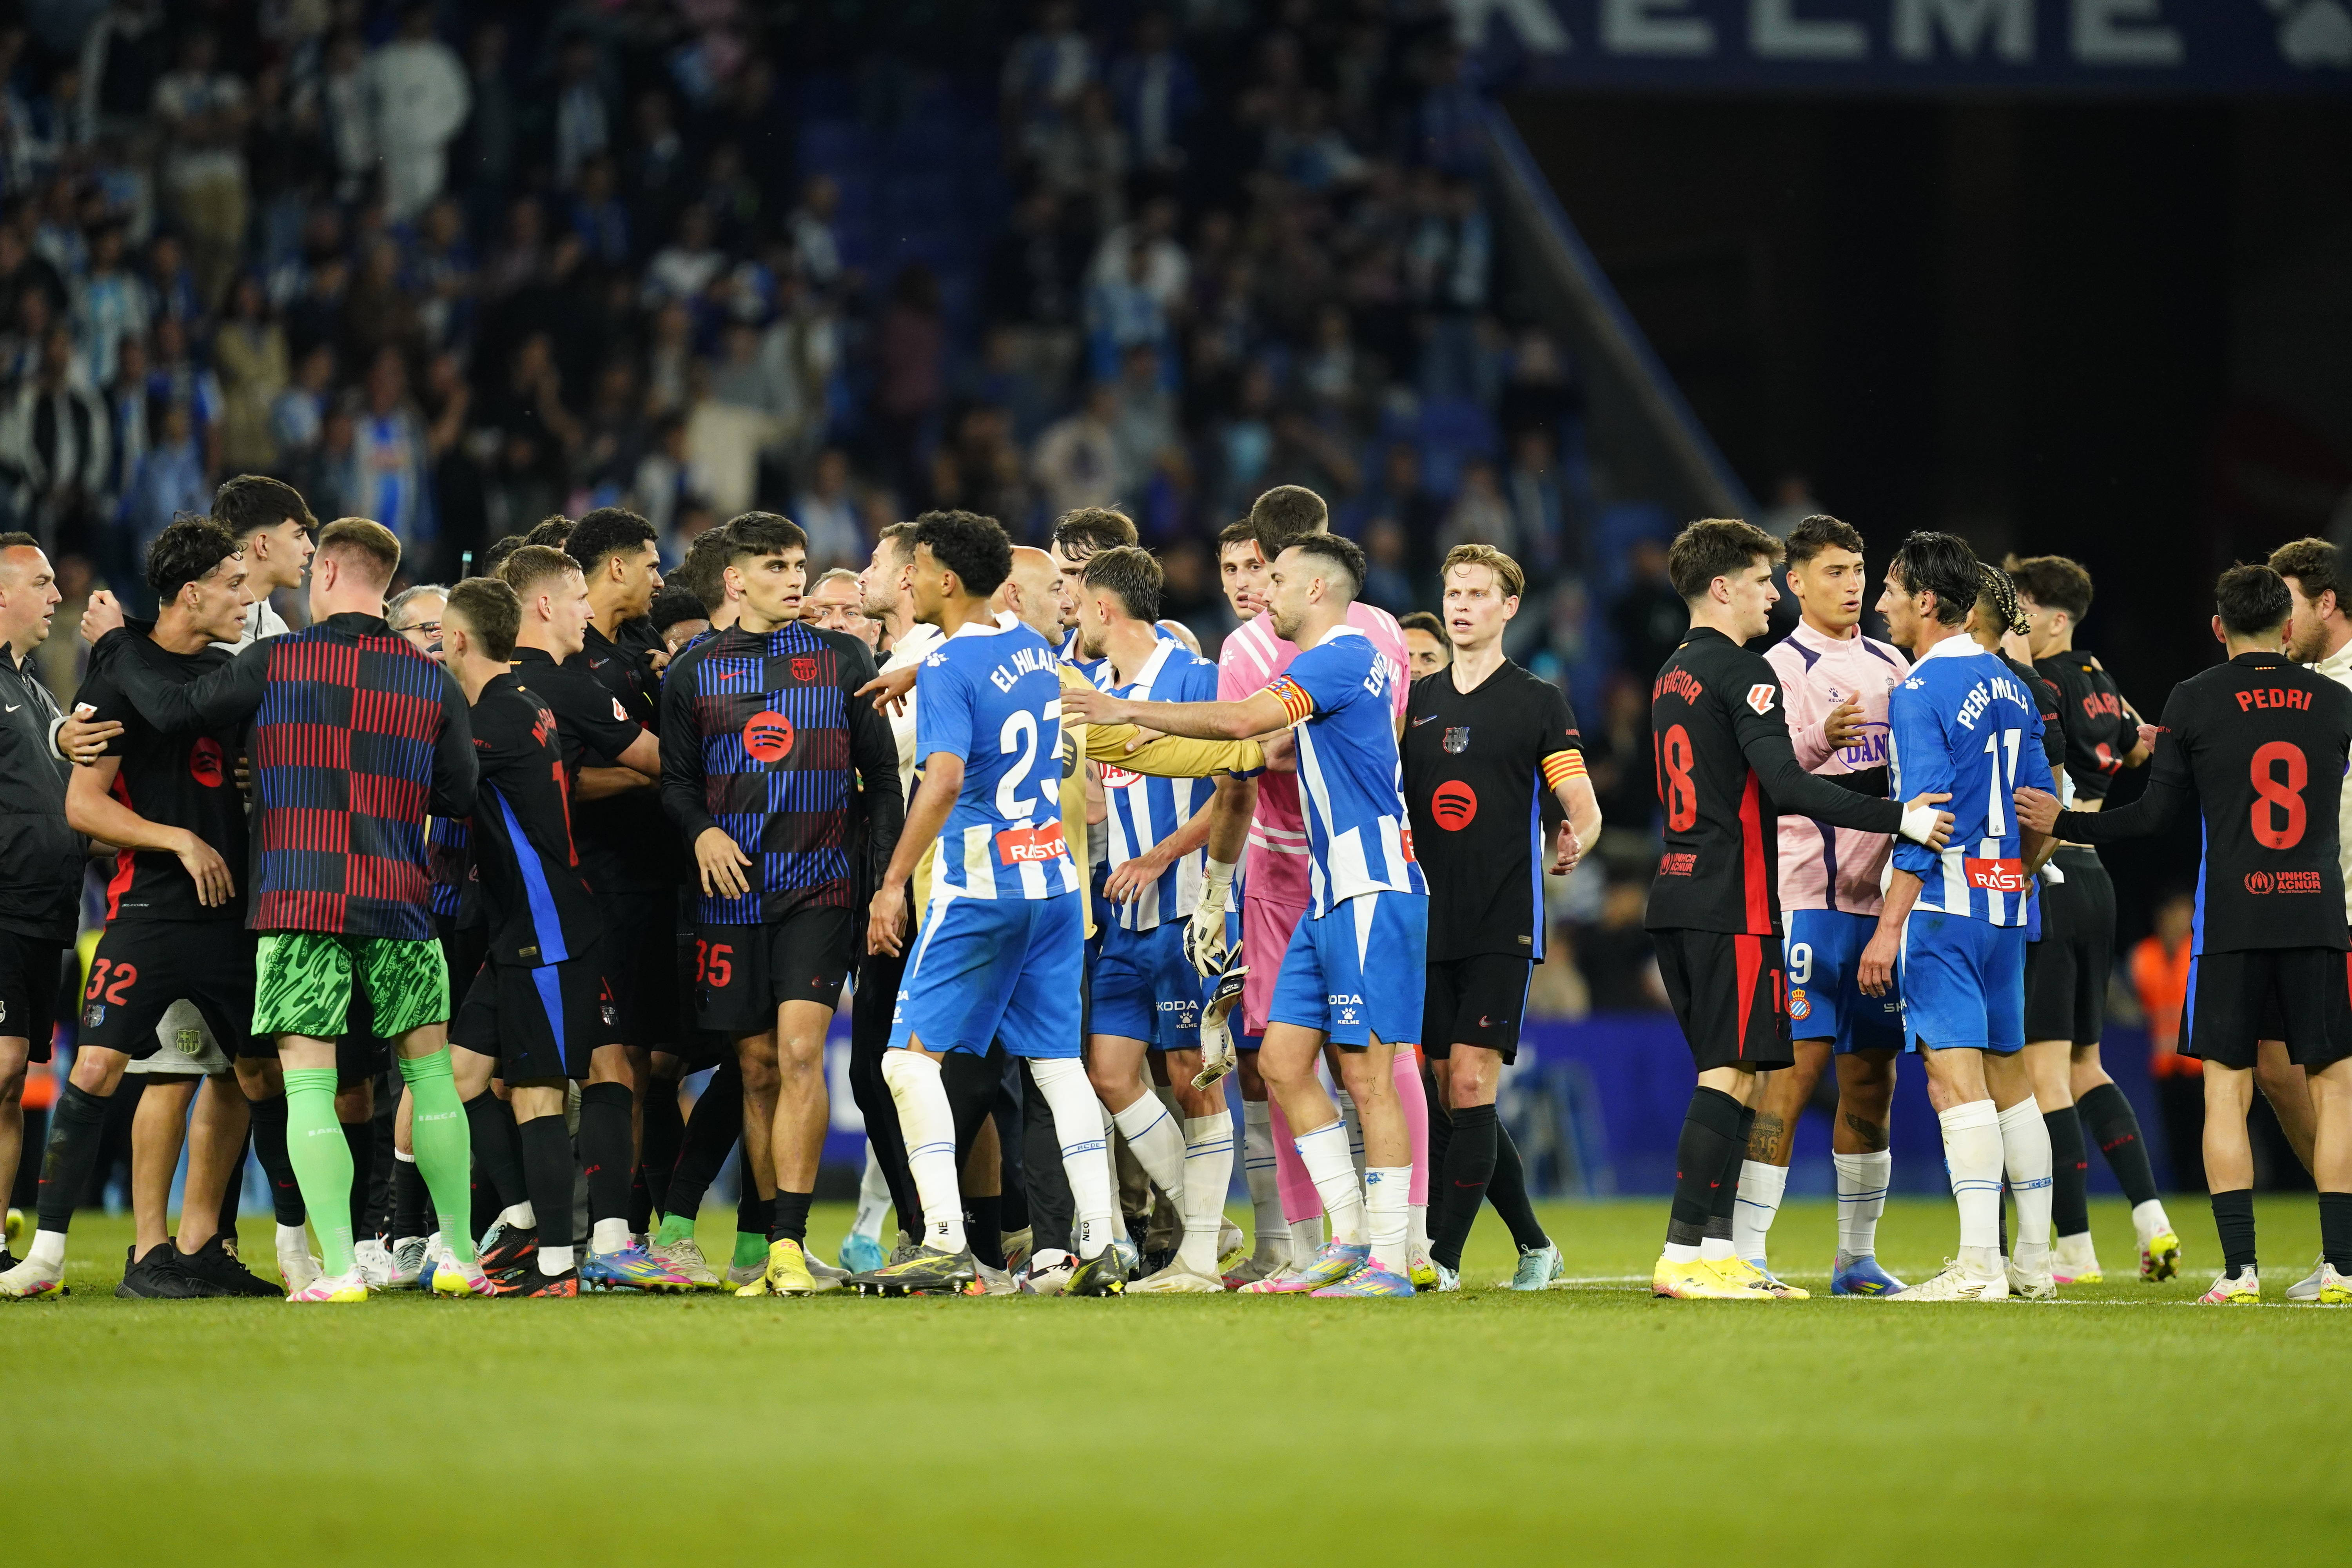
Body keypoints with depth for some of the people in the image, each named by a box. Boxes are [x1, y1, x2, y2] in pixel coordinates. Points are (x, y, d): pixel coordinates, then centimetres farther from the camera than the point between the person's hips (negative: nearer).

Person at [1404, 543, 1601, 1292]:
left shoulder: (1539, 701, 2)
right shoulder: (1416, 700, 13)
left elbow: (1584, 809, 1)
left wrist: (1572, 846, -16)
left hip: (1503, 924, -5)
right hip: (1429, 923, 5)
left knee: (1470, 1085, -14)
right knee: (1454, 1097, 6)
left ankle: (1444, 1257, -14)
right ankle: (1534, 1245, 20)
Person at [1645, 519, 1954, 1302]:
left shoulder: (1672, 677, 18)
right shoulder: (1743, 674, -11)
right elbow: (1784, 783, -21)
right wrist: (1900, 817, -22)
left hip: (1677, 897, 9)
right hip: (1733, 904, -9)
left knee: (1728, 1074, 11)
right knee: (1731, 1073, -9)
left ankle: (1715, 1251, 9)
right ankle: (1685, 1254, -12)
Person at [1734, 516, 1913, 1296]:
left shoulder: (1888, 664, 15)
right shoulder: (1783, 667, -6)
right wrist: (1821, 741, -39)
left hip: (1883, 895, 7)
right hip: (1810, 896, -7)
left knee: (1871, 1077, 9)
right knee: (1796, 1065, -12)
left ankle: (1857, 1256, 17)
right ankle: (1745, 1252, -12)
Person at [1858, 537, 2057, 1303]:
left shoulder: (1919, 693, -11)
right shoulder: (2010, 687, 13)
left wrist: (1889, 928, -17)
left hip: (1943, 903, -8)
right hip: (2005, 906, 8)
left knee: (1956, 1078, -11)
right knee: (2007, 1076, 14)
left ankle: (1979, 1266, -17)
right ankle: (2034, 1261, 19)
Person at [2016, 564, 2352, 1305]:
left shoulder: (2195, 700, -1)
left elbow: (2159, 813, 0)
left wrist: (2064, 823, 13)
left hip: (2231, 917, -1)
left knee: (2226, 1088, 2)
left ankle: (2239, 1266, -6)